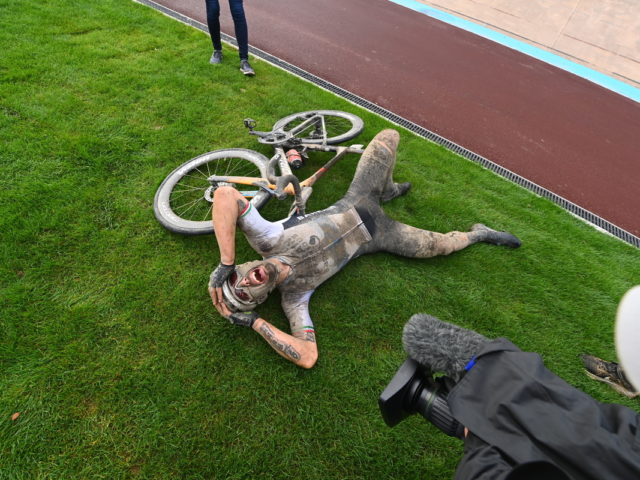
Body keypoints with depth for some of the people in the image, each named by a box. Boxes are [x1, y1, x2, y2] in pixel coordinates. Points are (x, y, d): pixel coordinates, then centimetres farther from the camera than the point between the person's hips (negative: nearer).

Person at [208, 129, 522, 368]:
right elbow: (308, 356, -32)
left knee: (389, 137, 9)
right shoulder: (293, 297, -23)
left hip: (355, 204, 2)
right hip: (372, 239, -2)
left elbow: (225, 195, -42)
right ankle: (477, 234, 41)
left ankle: (388, 191, 39)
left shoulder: (267, 242, -26)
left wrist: (225, 263, -39)